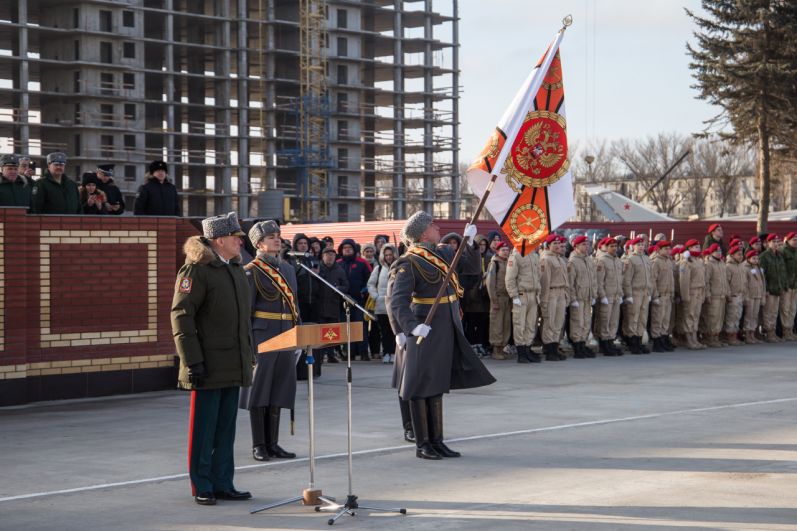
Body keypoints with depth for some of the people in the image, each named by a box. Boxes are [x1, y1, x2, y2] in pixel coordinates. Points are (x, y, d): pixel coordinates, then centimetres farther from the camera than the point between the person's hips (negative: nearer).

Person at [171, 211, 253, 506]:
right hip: (209, 366, -8)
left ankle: (223, 484, 19)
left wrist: (249, 354, 18)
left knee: (226, 428, 12)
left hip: (234, 366, 8)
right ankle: (202, 488, 9)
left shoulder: (236, 269, 14)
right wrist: (193, 361, -19)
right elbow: (181, 316, -16)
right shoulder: (196, 270, -12)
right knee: (204, 429, 1)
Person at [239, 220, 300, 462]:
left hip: (285, 336, 6)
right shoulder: (251, 271, -6)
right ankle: (258, 445, 5)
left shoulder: (288, 269, 15)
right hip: (262, 335, -6)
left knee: (278, 390, 9)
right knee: (259, 391, -1)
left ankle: (272, 443, 15)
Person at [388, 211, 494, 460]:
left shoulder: (442, 252, 9)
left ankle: (437, 441, 20)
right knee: (421, 387, -1)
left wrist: (468, 240, 16)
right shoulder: (409, 263, -15)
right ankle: (422, 445, 6)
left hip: (445, 332, 8)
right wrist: (412, 326, -36)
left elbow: (465, 259, 31)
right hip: (424, 332, -8)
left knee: (437, 386, 13)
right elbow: (396, 300, -23)